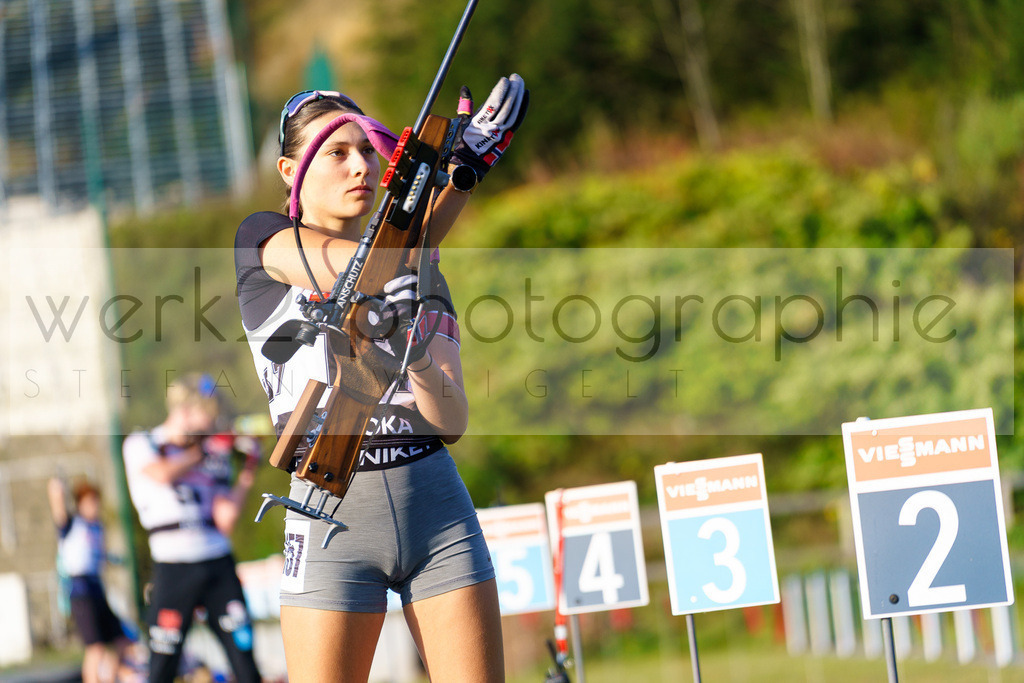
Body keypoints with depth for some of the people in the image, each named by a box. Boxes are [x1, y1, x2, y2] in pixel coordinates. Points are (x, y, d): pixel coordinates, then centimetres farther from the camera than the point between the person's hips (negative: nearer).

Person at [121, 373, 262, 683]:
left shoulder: (213, 453, 13)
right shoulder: (141, 444, 5)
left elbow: (225, 521, 6)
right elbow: (163, 474, -18)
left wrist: (248, 472, 0)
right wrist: (201, 452, -4)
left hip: (219, 564, 3)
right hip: (173, 567, -3)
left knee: (243, 650, -3)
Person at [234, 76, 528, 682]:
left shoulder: (423, 272, 17)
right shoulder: (262, 238, 6)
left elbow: (453, 422, 7)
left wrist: (418, 362, -15)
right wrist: (463, 165, -8)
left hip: (436, 500, 4)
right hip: (332, 510, -4)